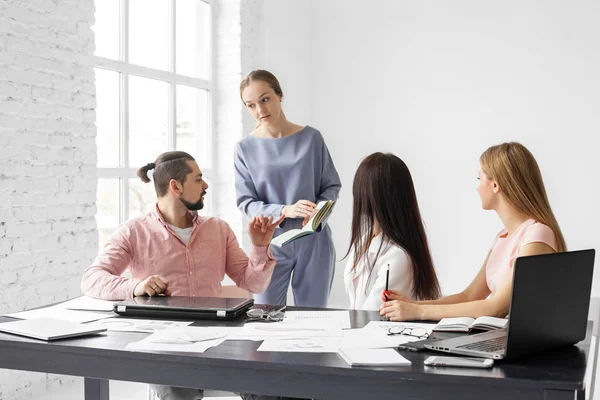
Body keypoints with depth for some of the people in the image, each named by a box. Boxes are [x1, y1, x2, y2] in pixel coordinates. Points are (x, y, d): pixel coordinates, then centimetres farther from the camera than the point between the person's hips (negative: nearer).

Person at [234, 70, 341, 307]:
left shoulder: (311, 138, -1)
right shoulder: (246, 148, -3)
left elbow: (332, 186, 5)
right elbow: (246, 203, -4)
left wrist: (317, 211, -16)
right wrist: (284, 211, -22)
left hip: (314, 241, 0)